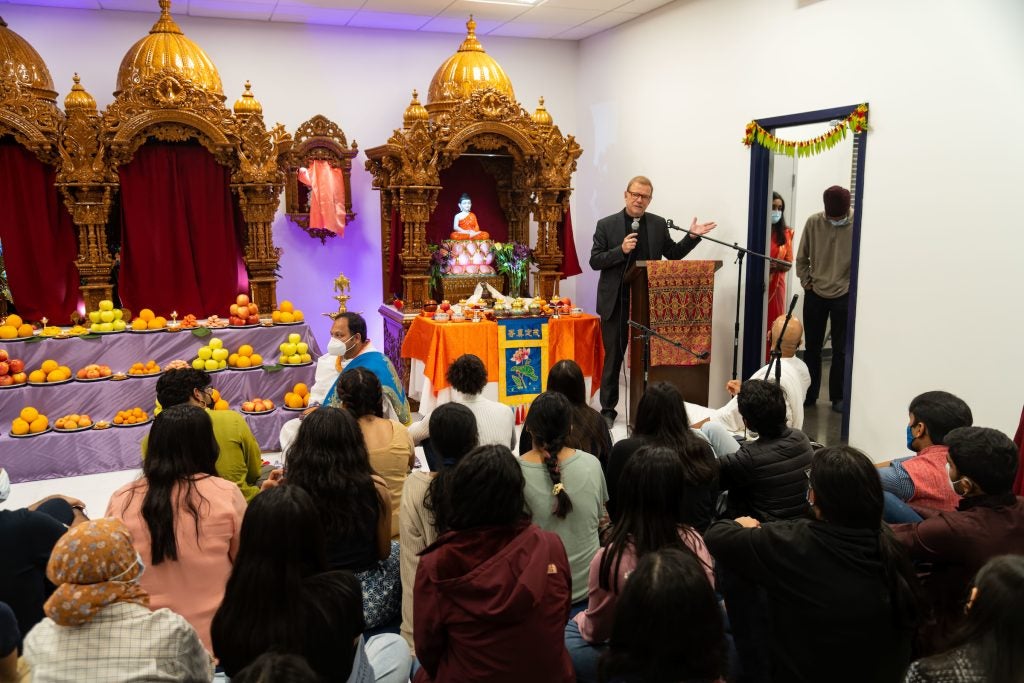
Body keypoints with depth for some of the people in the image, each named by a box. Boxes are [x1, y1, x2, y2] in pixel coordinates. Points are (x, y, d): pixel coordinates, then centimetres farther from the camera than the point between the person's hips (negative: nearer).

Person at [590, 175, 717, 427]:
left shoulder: (658, 224, 6)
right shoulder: (606, 225, -2)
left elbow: (673, 254, 11)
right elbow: (595, 261, -6)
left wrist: (692, 237, -2)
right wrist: (621, 250, -20)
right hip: (616, 303, -2)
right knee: (613, 358, 7)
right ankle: (608, 410, 18)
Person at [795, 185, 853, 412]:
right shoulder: (813, 222, -6)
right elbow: (802, 257, 5)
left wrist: (853, 286, -7)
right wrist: (806, 282, 0)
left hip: (844, 296, -2)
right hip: (815, 294, 2)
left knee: (840, 349, 6)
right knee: (812, 347, 11)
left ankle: (838, 397, 18)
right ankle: (809, 394, 23)